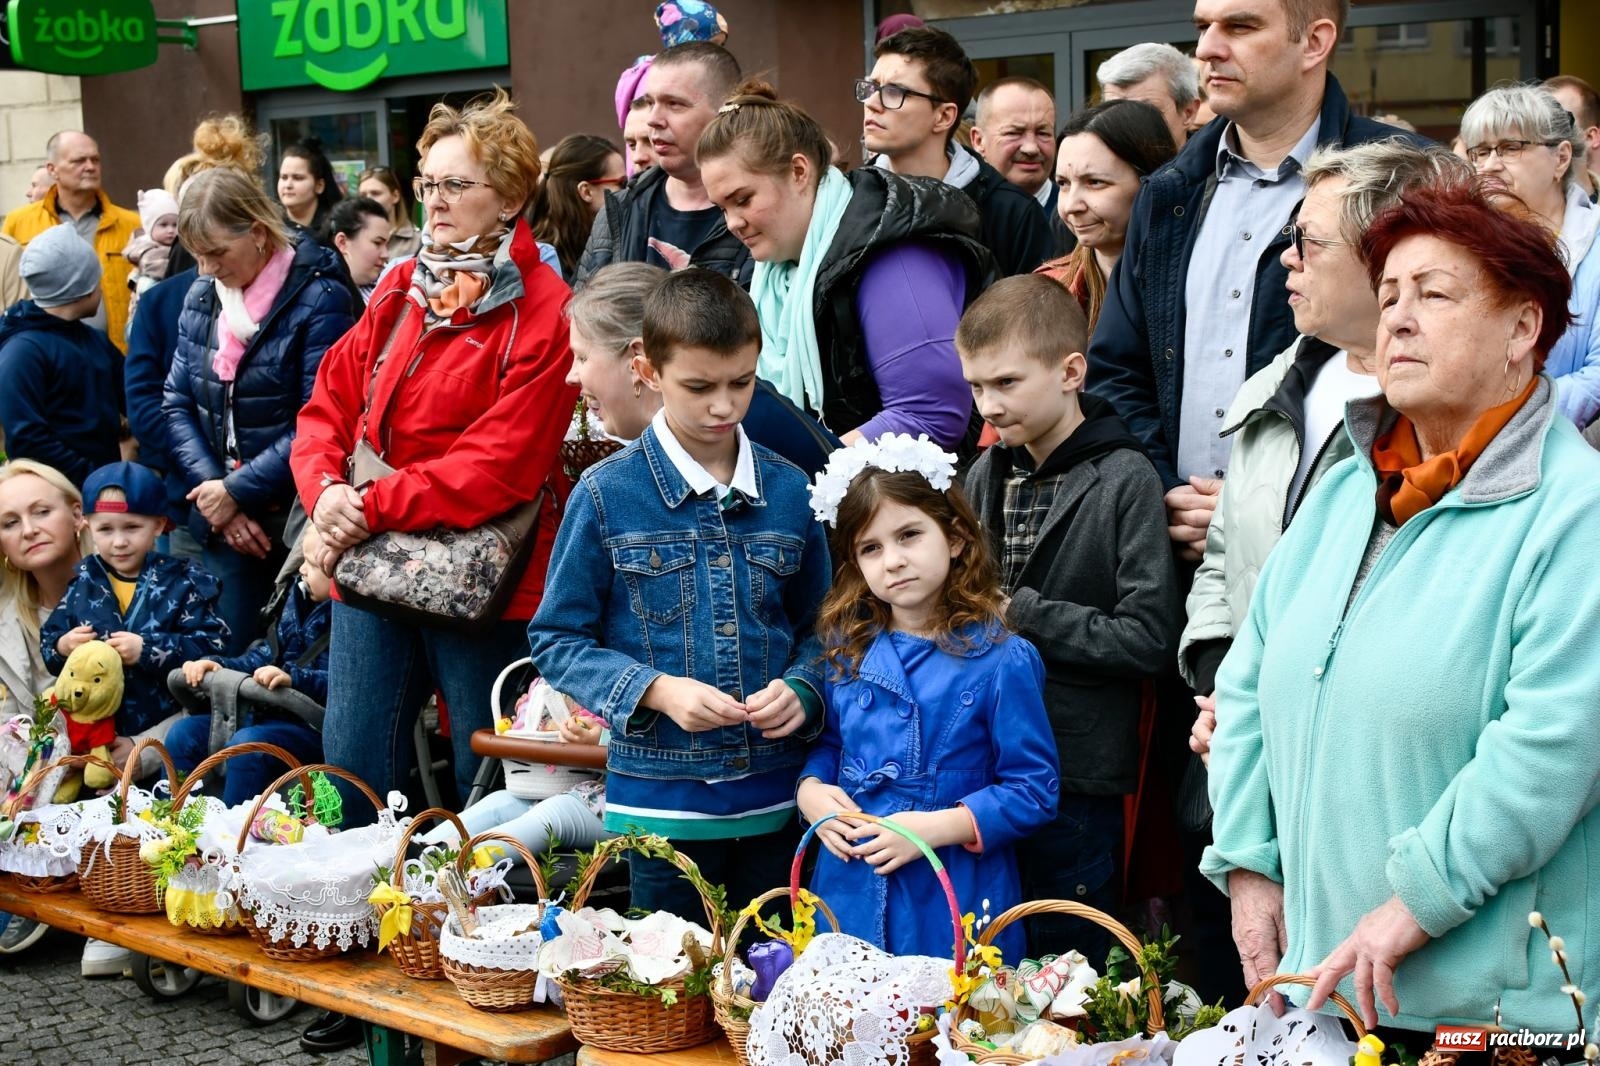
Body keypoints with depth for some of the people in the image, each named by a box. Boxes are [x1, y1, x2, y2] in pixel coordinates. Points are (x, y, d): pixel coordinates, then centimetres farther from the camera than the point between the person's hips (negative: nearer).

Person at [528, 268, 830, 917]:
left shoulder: (789, 492, 2)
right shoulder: (606, 495, -6)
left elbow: (818, 627, 11)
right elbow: (558, 640, -2)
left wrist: (800, 691, -9)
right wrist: (657, 691, -15)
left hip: (774, 797, 3)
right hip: (662, 803, -2)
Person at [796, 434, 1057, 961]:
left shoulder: (1001, 660, -10)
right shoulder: (849, 648, 5)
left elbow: (1034, 791, -8)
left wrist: (937, 827, -18)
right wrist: (810, 791, -2)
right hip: (850, 894, 4)